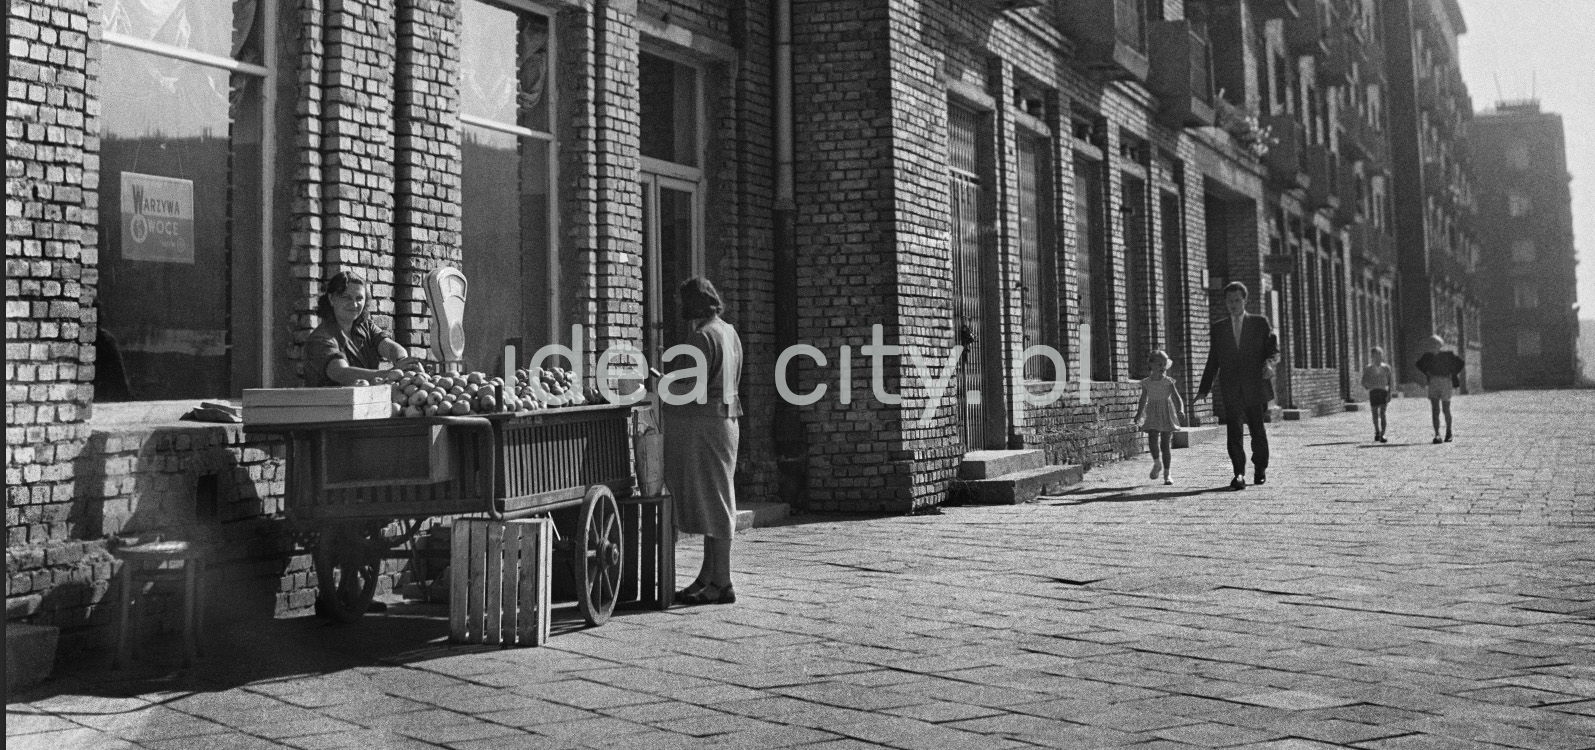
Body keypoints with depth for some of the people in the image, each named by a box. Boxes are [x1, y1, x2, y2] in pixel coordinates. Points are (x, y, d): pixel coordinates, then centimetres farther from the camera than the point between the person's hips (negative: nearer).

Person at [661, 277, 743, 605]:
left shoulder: (702, 336, -15)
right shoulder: (728, 332, 15)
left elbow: (692, 387, -21)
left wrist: (664, 388, -3)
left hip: (703, 425, -10)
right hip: (723, 418, 10)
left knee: (712, 502, -5)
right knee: (714, 501, 13)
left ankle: (722, 584, -1)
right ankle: (707, 578, 20)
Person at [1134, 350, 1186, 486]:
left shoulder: (1169, 382, -2)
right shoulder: (1146, 383, 2)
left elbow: (1177, 399, -6)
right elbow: (1143, 401, 12)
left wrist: (1181, 411, -24)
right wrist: (1138, 415, 5)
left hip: (1167, 415, -1)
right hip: (1153, 417, 1)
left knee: (1165, 445, 0)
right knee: (1152, 441, -17)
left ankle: (1166, 474, 11)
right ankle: (1157, 463, 13)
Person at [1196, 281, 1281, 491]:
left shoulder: (1261, 323, 8)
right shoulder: (1219, 328, 13)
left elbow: (1274, 350, 5)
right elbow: (1213, 359, 14)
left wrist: (1269, 363, -19)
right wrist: (1204, 388, 9)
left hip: (1255, 386, -1)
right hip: (1230, 389, 1)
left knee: (1257, 429, 6)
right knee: (1233, 431, -10)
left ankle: (1261, 468, 27)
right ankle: (1239, 474, -12)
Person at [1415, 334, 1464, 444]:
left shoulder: (1448, 354, -6)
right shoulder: (1428, 355, 2)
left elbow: (1460, 363, 2)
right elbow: (1419, 364, 19)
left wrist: (1453, 375, -2)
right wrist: (1426, 374, 6)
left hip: (1445, 382, -2)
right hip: (1433, 383, 2)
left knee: (1446, 410, 7)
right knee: (1434, 410, -7)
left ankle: (1448, 433, 27)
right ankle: (1437, 435, -10)